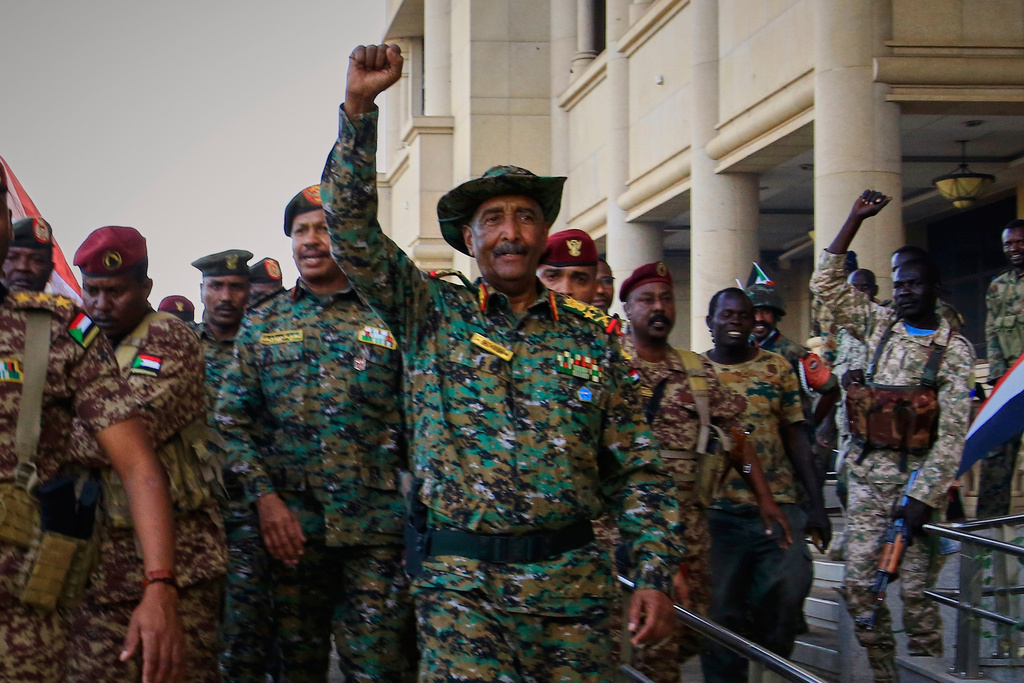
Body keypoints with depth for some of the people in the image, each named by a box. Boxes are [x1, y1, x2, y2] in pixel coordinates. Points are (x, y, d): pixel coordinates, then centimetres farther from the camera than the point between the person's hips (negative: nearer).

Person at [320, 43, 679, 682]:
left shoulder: (593, 335, 8)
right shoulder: (431, 314, 6)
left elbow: (636, 468, 8)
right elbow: (352, 227, -4)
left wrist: (656, 575, -1)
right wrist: (359, 106, -12)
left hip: (572, 576, 2)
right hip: (459, 579, -2)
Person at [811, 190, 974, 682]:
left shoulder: (954, 349, -3)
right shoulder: (878, 326, 10)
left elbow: (953, 432, -8)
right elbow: (825, 283, 8)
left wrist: (925, 496, -15)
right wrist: (855, 219, 3)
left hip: (919, 476, -4)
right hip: (868, 472, 4)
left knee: (917, 589, -5)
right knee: (858, 583, 0)